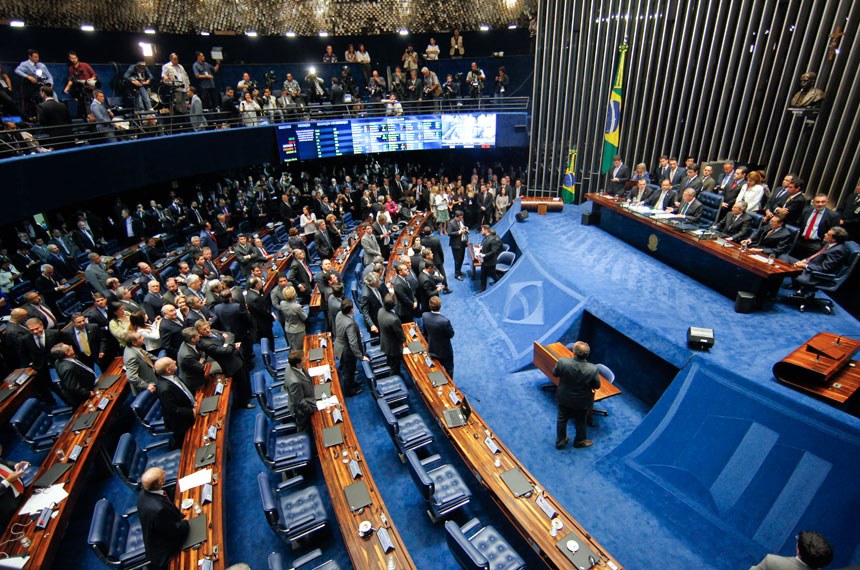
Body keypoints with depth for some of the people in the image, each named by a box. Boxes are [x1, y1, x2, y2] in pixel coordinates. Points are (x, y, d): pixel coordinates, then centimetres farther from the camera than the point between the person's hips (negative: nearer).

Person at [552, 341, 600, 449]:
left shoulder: (562, 362, -31)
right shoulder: (592, 369, -31)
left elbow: (554, 373, -10)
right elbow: (597, 386, -13)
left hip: (564, 399, 1)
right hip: (582, 402, -1)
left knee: (562, 420, 24)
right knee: (580, 422, 26)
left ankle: (560, 442, 43)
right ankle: (580, 441, 50)